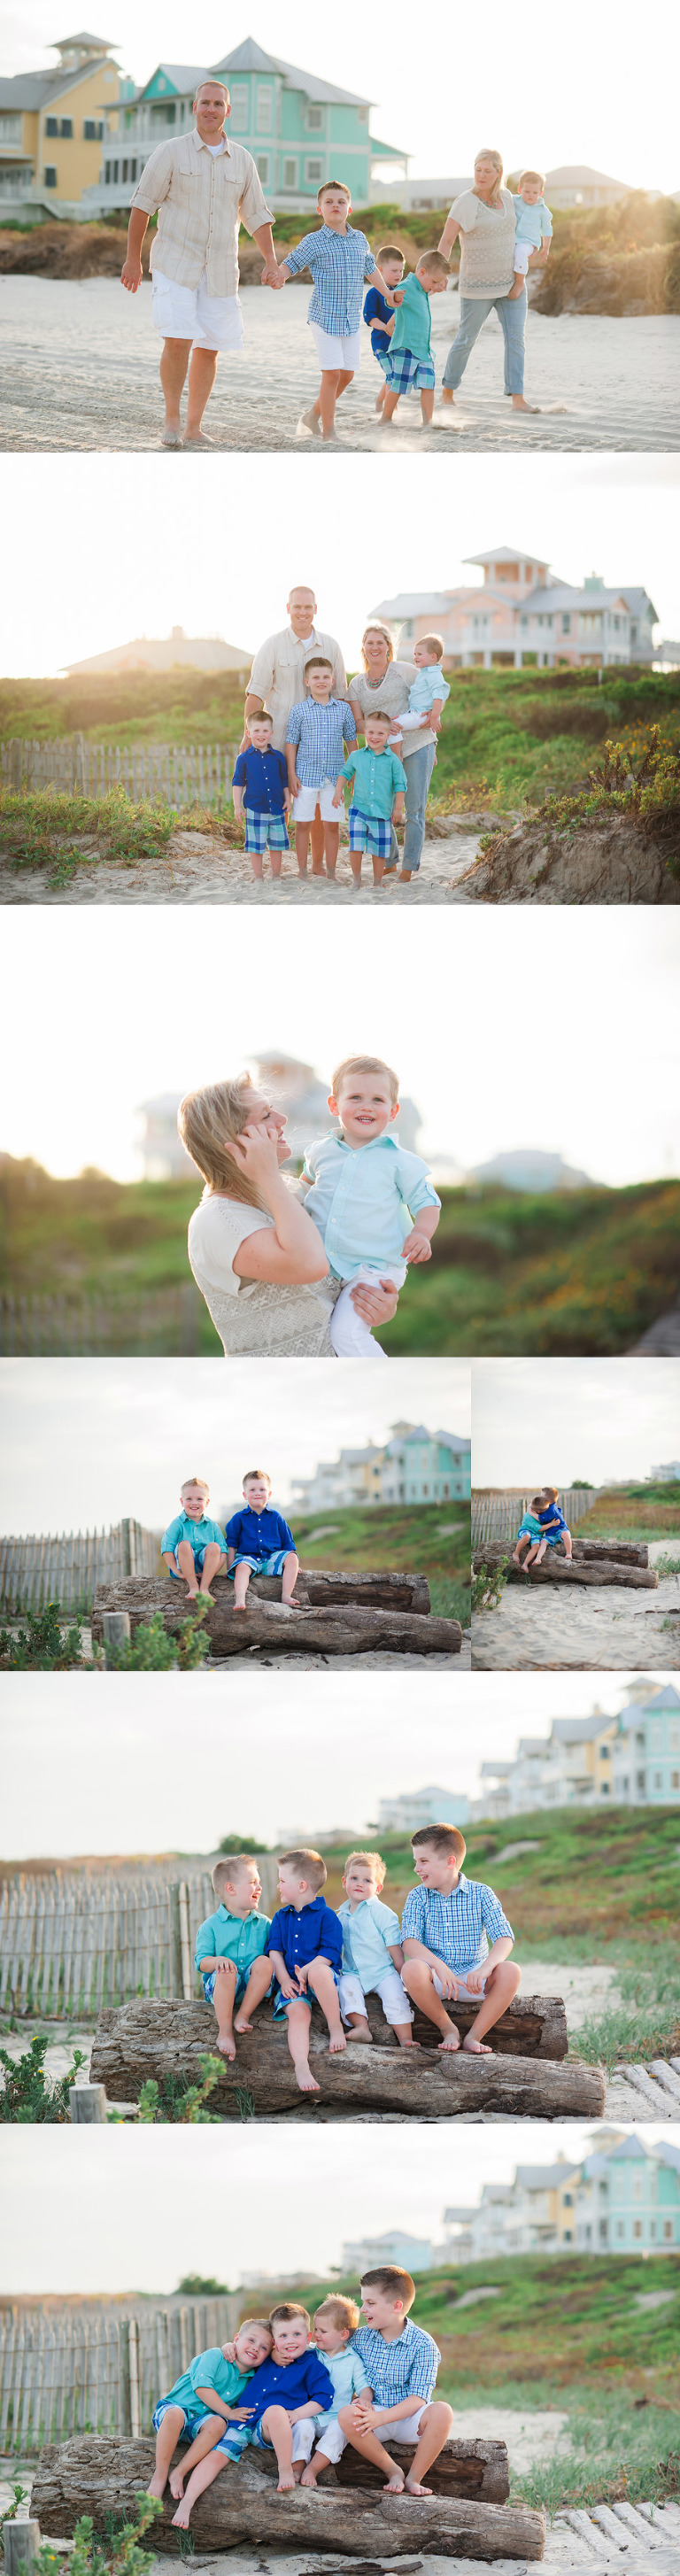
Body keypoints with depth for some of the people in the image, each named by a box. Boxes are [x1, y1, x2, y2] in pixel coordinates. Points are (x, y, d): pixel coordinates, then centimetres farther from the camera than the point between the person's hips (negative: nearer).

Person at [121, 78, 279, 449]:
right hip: (175, 266, -4)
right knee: (177, 342, -15)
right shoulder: (171, 152, -2)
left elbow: (257, 216, 14)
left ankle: (194, 426, 12)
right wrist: (133, 258, -2)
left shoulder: (242, 160, 8)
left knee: (209, 349, 3)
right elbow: (143, 204, 0)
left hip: (220, 271, 4)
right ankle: (172, 420, 1)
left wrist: (271, 261, 2)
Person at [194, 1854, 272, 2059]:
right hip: (219, 1987, -2)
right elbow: (201, 1962, 0)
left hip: (253, 1986, 2)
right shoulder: (211, 1926, 4)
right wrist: (217, 1961, -23)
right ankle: (225, 2032, -31)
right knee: (226, 1972, -36)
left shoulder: (264, 1924, 13)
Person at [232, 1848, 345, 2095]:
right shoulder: (281, 1917, 19)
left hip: (320, 1975, -4)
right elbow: (274, 1951, 12)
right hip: (291, 1981, 4)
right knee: (298, 2012, -28)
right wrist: (284, 1979, -5)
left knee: (318, 1971, -40)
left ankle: (335, 2027, -25)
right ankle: (301, 2066, -44)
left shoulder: (326, 1915, 1)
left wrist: (306, 1971, -20)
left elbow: (330, 1952, -8)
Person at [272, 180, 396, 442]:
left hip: (352, 320, 6)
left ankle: (314, 415, 25)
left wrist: (387, 293, 34)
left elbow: (370, 268, 25)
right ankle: (328, 431, -3)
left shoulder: (360, 240, 10)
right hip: (325, 318, -6)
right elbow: (291, 263, -3)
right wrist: (279, 276, -25)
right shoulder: (314, 242, -5)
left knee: (348, 374, 6)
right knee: (332, 372, -11)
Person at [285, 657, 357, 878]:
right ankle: (303, 873, 12)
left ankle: (331, 873, 15)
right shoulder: (299, 710, 0)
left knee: (332, 824, 5)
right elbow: (291, 743, 3)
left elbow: (351, 740, 13)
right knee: (303, 824, 3)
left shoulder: (343, 709, 5)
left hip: (334, 776, 1)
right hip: (306, 774, -1)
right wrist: (291, 774, -2)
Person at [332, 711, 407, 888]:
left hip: (382, 813, -1)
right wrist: (338, 791, 10)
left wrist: (398, 807, -1)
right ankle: (356, 880, 9)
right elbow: (345, 773, 21)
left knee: (379, 851, 7)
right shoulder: (356, 756, 5)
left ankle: (377, 883, 21)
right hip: (359, 809, 1)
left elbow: (399, 785, 2)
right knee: (355, 847, -8)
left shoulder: (392, 760, -2)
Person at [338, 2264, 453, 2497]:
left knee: (442, 2411, -34)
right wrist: (362, 2398, -13)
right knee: (346, 2414, -32)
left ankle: (414, 2478, -18)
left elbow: (419, 2397, -15)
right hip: (374, 2415, 2)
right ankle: (392, 2471, -16)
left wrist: (380, 2418, -27)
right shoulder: (360, 2338, 4)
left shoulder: (423, 2345, -9)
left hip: (409, 2419, -2)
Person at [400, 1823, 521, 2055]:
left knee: (510, 1972, -29)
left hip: (472, 1977, 0)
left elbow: (504, 1937, -11)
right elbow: (409, 1941, -12)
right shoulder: (418, 1897, 2)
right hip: (435, 1977, 0)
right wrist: (440, 1966, -30)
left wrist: (486, 1968, -31)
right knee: (412, 1968, -33)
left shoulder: (481, 1894, -1)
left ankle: (474, 2036, -17)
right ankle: (448, 2029, -11)